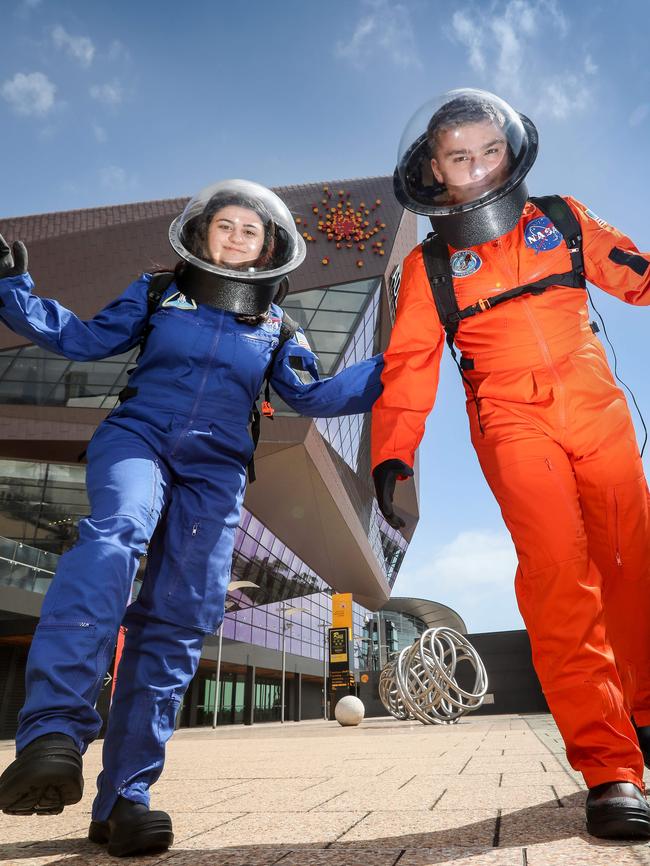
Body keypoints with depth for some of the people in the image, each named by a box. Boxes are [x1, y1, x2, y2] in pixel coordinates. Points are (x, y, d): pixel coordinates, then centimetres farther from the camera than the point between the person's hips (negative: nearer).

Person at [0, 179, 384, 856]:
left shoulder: (274, 328, 18)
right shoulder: (158, 293, 15)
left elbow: (313, 395, 13)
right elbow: (85, 339, 14)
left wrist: (392, 365, 5)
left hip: (214, 471, 2)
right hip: (136, 436, -1)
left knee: (178, 621, -7)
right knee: (116, 533, -35)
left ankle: (123, 797, 0)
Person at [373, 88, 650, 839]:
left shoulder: (563, 220, 14)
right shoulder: (429, 266, 7)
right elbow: (410, 365, -1)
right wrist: (392, 452, -14)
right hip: (513, 422, -3)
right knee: (557, 570, -18)